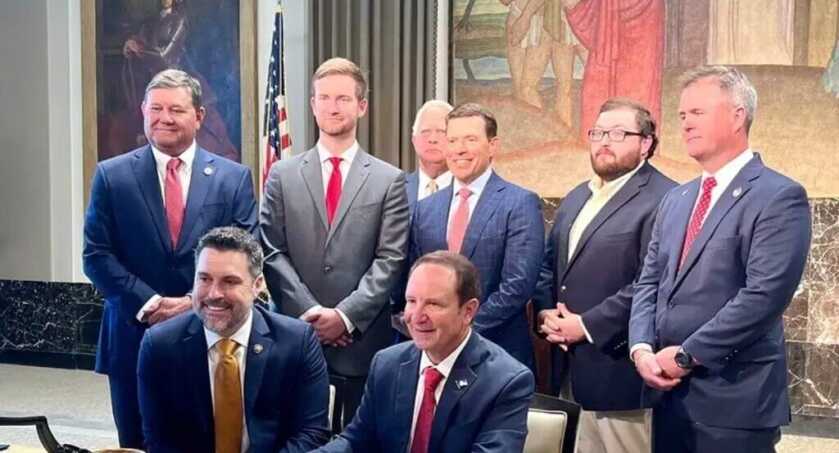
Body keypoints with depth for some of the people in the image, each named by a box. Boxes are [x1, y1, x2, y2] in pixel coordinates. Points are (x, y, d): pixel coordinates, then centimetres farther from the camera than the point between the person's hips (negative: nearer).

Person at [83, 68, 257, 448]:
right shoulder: (112, 175, 2)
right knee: (137, 445, 10)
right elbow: (97, 256, -2)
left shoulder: (234, 178, 3)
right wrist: (149, 303, -14)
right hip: (134, 338, 0)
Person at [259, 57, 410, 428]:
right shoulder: (283, 175, 7)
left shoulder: (389, 180, 4)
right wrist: (310, 312, -10)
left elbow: (389, 259, -3)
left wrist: (346, 315, -13)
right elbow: (272, 254, 2)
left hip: (363, 338, -1)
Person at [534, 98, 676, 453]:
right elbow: (549, 263, 22)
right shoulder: (576, 198, 18)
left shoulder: (664, 200, -13)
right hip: (572, 370, 8)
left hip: (619, 371, -8)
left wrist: (587, 326, -17)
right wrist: (546, 313, 2)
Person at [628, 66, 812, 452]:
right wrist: (642, 348, -5)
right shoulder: (675, 200, 15)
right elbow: (649, 282, 13)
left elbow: (764, 295, -19)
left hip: (734, 398, -7)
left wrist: (686, 356, -16)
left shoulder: (779, 198, -10)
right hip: (668, 393, 7)